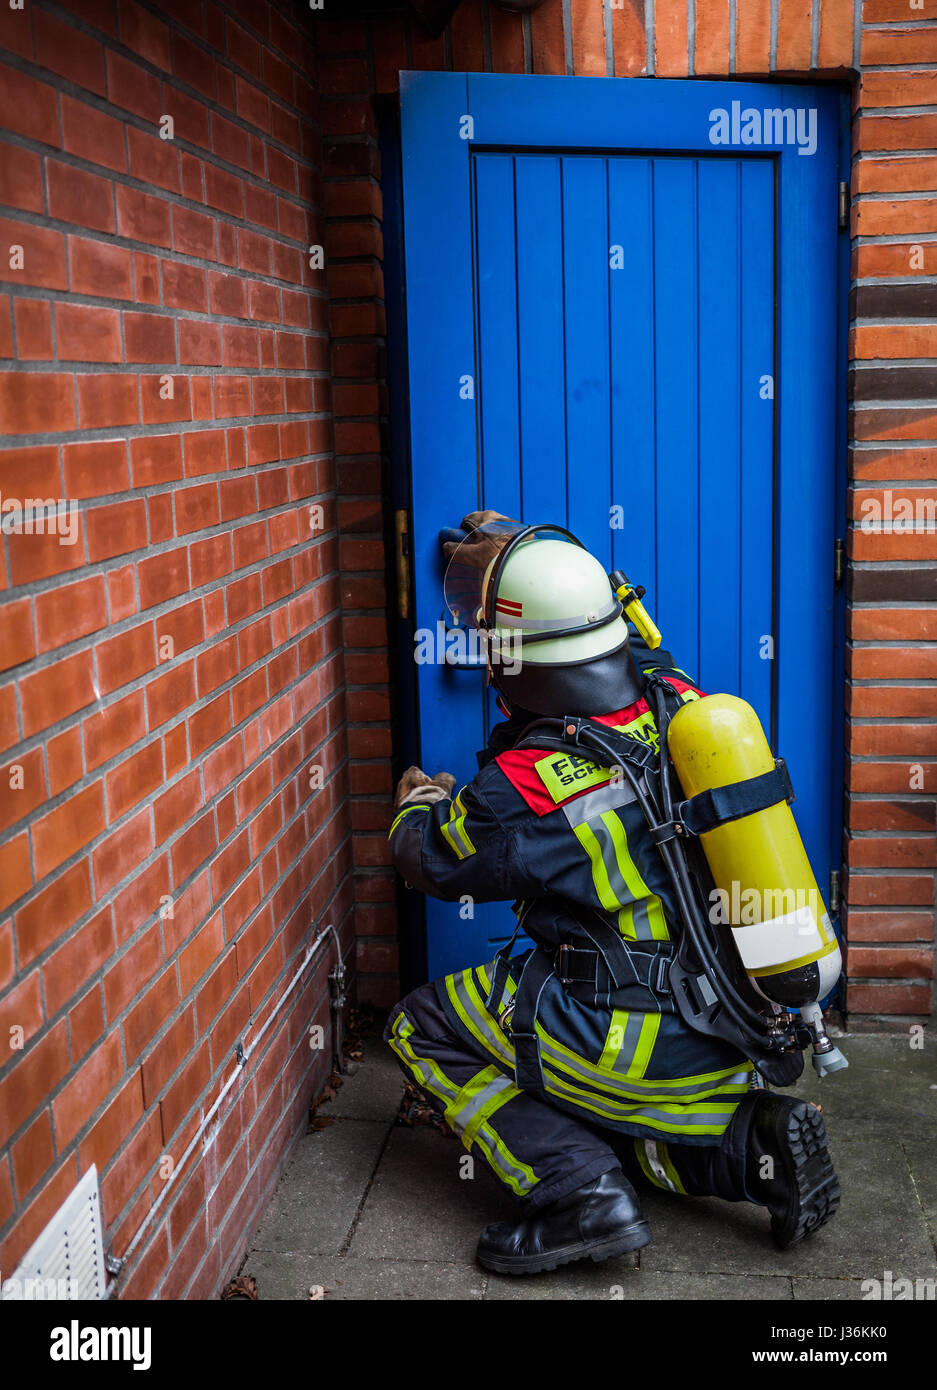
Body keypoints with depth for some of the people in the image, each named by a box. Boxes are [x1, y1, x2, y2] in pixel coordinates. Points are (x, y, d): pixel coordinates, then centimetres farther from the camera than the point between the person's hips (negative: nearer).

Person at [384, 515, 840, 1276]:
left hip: (640, 1049, -7)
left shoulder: (525, 785, -21)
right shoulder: (677, 700, -4)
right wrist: (526, 551, 31)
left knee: (421, 1028, 8)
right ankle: (753, 1142, 9)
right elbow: (625, 641, 22)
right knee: (594, 1119, 32)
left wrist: (418, 803, 24)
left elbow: (434, 861, 0)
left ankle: (581, 1194, -4)